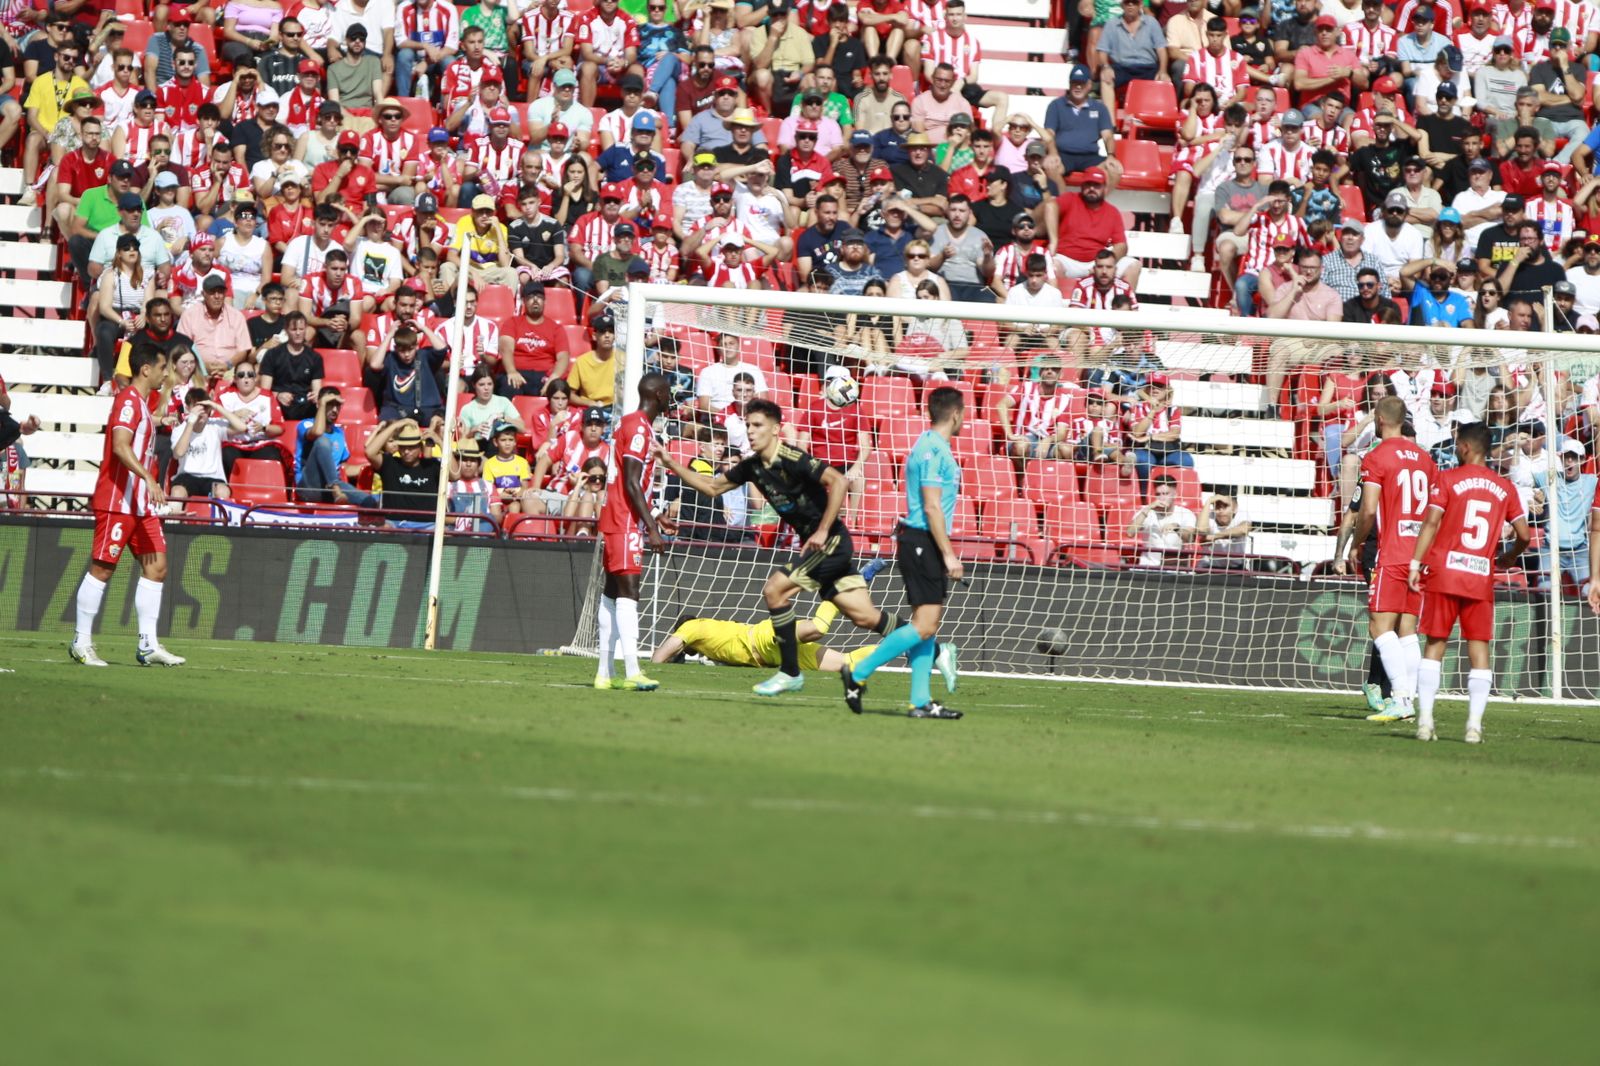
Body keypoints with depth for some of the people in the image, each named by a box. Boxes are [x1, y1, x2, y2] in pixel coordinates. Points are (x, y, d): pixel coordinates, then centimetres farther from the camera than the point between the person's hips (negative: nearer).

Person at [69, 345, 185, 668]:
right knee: (102, 568, -4)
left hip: (142, 504, 9)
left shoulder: (146, 400, 16)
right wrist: (148, 478, -38)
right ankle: (82, 642, 2)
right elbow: (120, 446, -29)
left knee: (156, 567, 3)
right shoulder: (128, 401, -13)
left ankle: (148, 646, 3)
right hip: (117, 501, -9)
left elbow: (158, 410, 45)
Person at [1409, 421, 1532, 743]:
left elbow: (1431, 523, -10)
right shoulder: (1505, 488, 8)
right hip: (1482, 577, 2)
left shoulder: (1447, 479, -1)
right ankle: (1475, 723, -4)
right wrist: (1507, 560, 25)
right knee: (1479, 647, 3)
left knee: (1434, 645, 4)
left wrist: (1415, 563, -9)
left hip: (1444, 572, -2)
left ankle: (1424, 720, -2)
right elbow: (1523, 535, 6)